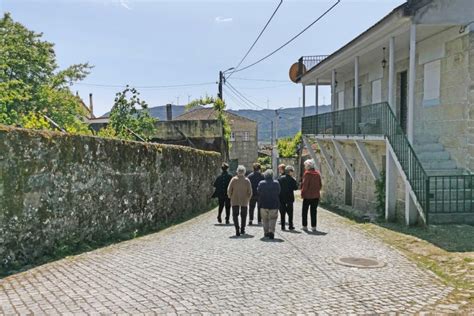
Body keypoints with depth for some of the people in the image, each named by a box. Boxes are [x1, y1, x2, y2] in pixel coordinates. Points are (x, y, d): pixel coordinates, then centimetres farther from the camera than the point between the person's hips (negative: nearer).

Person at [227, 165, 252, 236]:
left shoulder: (234, 179, -7)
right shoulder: (247, 180, -4)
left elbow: (229, 190, -8)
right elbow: (250, 192, -3)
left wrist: (230, 196, 9)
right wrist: (248, 199, 13)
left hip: (235, 200, -1)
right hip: (244, 201, 1)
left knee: (235, 215, 5)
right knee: (243, 215, 16)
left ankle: (237, 229, -11)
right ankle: (242, 229, 22)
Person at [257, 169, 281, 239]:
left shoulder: (261, 183, -6)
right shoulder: (276, 183, -5)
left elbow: (259, 193, -1)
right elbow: (278, 193, 4)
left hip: (264, 204, 0)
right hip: (274, 204, 0)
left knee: (265, 219, 14)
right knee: (273, 218, 9)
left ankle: (266, 232, 17)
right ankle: (271, 231, -7)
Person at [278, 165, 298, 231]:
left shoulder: (280, 179, 0)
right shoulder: (292, 180, -10)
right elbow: (296, 188, -7)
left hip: (281, 198, 2)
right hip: (289, 198, -2)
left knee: (282, 213, 8)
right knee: (290, 213, 10)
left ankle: (283, 226, 7)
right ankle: (290, 226, 10)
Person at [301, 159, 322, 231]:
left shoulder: (307, 173, -13)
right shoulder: (317, 173, 5)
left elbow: (305, 185, -15)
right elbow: (320, 184, 8)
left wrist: (302, 193, -6)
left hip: (307, 195, -5)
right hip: (316, 196, 5)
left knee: (305, 211, 7)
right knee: (314, 211, 10)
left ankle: (305, 226, 8)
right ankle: (314, 226, 10)